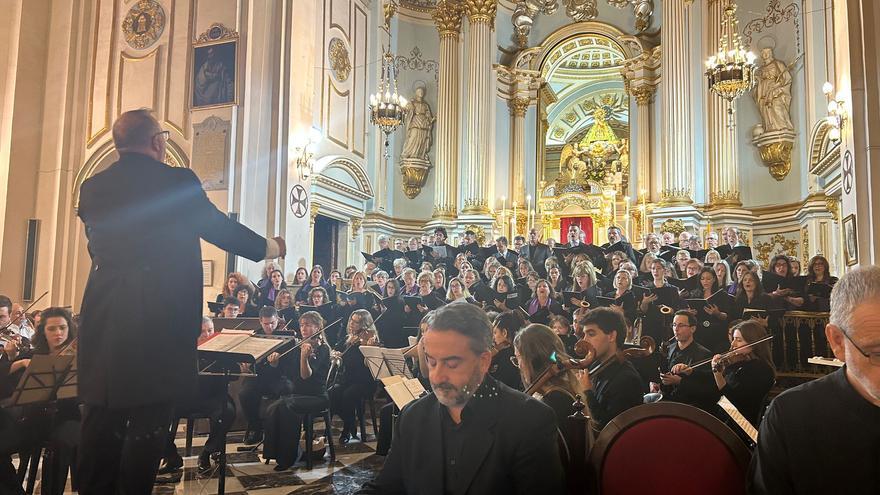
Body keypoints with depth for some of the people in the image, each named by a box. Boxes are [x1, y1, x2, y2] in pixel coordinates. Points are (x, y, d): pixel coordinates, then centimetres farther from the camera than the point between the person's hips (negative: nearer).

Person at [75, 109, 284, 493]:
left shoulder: (92, 187, 8)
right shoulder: (177, 182, -7)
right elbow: (222, 229, 0)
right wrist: (271, 247, 16)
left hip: (103, 321, 5)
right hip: (160, 321, -5)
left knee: (102, 422, 14)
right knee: (148, 423, 5)